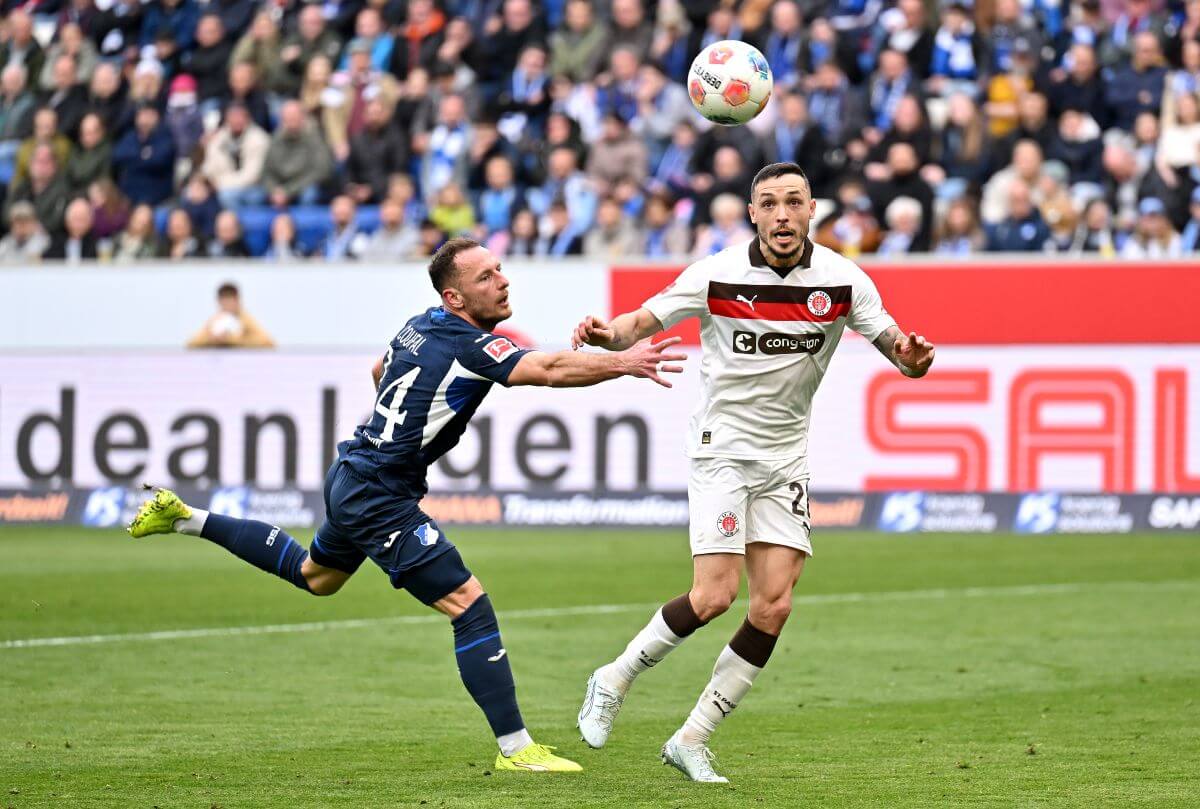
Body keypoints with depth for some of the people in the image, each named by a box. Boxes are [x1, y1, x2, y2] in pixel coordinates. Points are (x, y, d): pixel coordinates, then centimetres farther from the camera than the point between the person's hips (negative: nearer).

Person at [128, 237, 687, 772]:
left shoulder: (421, 327, 6)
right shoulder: (468, 345, -22)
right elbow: (549, 370, -35)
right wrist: (623, 363, -36)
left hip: (354, 479, 10)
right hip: (379, 499, -10)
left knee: (315, 576, 35)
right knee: (469, 605, -13)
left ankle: (186, 519, 40)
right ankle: (515, 749, -13)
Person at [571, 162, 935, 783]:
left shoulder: (842, 280, -6)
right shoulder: (717, 274, -11)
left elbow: (897, 350, -5)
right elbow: (643, 322, -4)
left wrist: (911, 355, -29)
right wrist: (607, 334, -26)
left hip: (786, 460, 3)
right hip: (722, 447, -3)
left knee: (774, 605, -6)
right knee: (715, 596, -16)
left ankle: (691, 739, 6)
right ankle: (613, 682, 7)